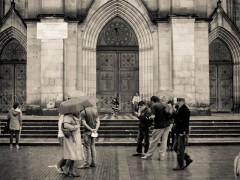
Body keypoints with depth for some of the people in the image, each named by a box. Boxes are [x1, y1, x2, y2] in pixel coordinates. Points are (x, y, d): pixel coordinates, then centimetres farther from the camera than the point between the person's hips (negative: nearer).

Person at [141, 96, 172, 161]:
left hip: (159, 126, -6)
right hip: (167, 125, 6)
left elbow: (153, 116, -19)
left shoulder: (154, 106, -9)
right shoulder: (165, 105, 10)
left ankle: (148, 155, 15)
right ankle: (162, 156, 12)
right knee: (164, 141, 10)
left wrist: (150, 117, 1)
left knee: (154, 141, 4)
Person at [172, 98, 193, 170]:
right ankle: (188, 159, 25)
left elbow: (185, 122, -22)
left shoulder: (185, 110, -18)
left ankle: (181, 165, 8)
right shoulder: (179, 109, 13)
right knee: (175, 147, 15)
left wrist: (183, 132, -24)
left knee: (180, 149, -2)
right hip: (178, 132, 10)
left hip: (183, 133, -10)